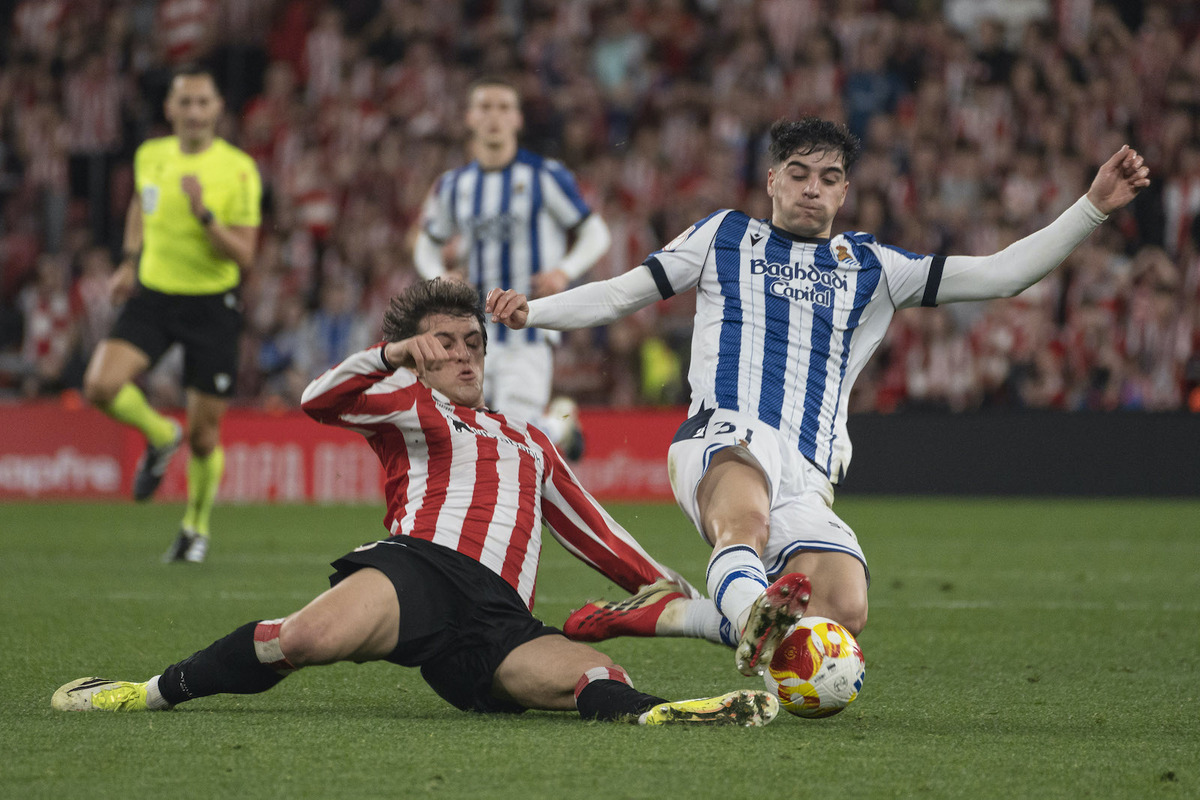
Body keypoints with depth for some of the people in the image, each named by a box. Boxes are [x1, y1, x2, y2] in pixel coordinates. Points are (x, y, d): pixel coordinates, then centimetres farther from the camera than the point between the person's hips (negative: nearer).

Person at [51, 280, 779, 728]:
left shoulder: (529, 443, 39)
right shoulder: (406, 406, 24)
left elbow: (592, 531, 43)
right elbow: (322, 400, 5)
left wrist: (665, 588, 36)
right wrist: (392, 357, -12)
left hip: (499, 618, 4)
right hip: (421, 564, -4)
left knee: (595, 675, -29)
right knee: (311, 636, -34)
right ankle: (157, 692, -20)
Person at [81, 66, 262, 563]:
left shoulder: (239, 170, -12)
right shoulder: (150, 156, 0)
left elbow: (244, 256, -16)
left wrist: (204, 214, -29)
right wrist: (130, 261, 14)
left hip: (212, 303, -3)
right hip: (152, 296, 3)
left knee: (204, 435, 1)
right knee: (100, 386, -20)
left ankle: (196, 527, 28)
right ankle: (160, 437, 12)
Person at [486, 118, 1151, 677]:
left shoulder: (871, 269, 26)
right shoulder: (725, 238, 23)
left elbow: (1000, 275, 21)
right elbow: (620, 294, 23)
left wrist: (1094, 207, 14)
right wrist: (530, 312, 7)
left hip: (807, 476, 3)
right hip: (727, 437, -3)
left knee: (844, 613, -25)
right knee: (746, 521, -41)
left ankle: (664, 613, -16)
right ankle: (753, 613, -69)